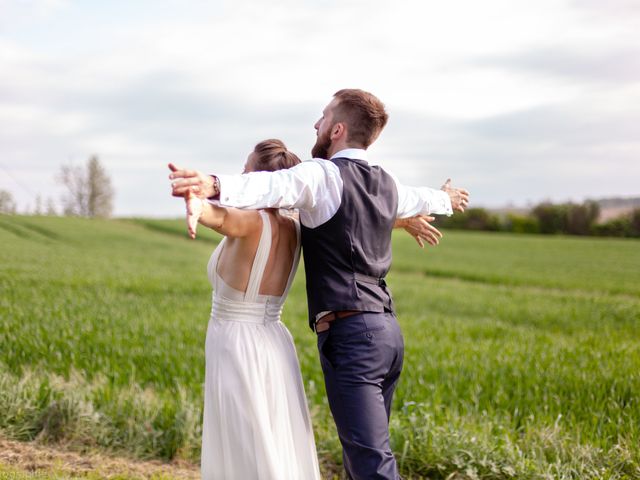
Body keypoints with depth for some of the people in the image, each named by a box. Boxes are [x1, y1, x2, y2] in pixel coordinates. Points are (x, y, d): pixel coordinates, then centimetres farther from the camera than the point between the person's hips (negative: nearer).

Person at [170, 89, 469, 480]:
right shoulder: (386, 184, 17)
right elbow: (420, 199, 40)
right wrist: (446, 200, 64)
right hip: (387, 330, 8)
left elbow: (275, 186, -29)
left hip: (349, 334, -8)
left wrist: (215, 186, -48)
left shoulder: (323, 175, -7)